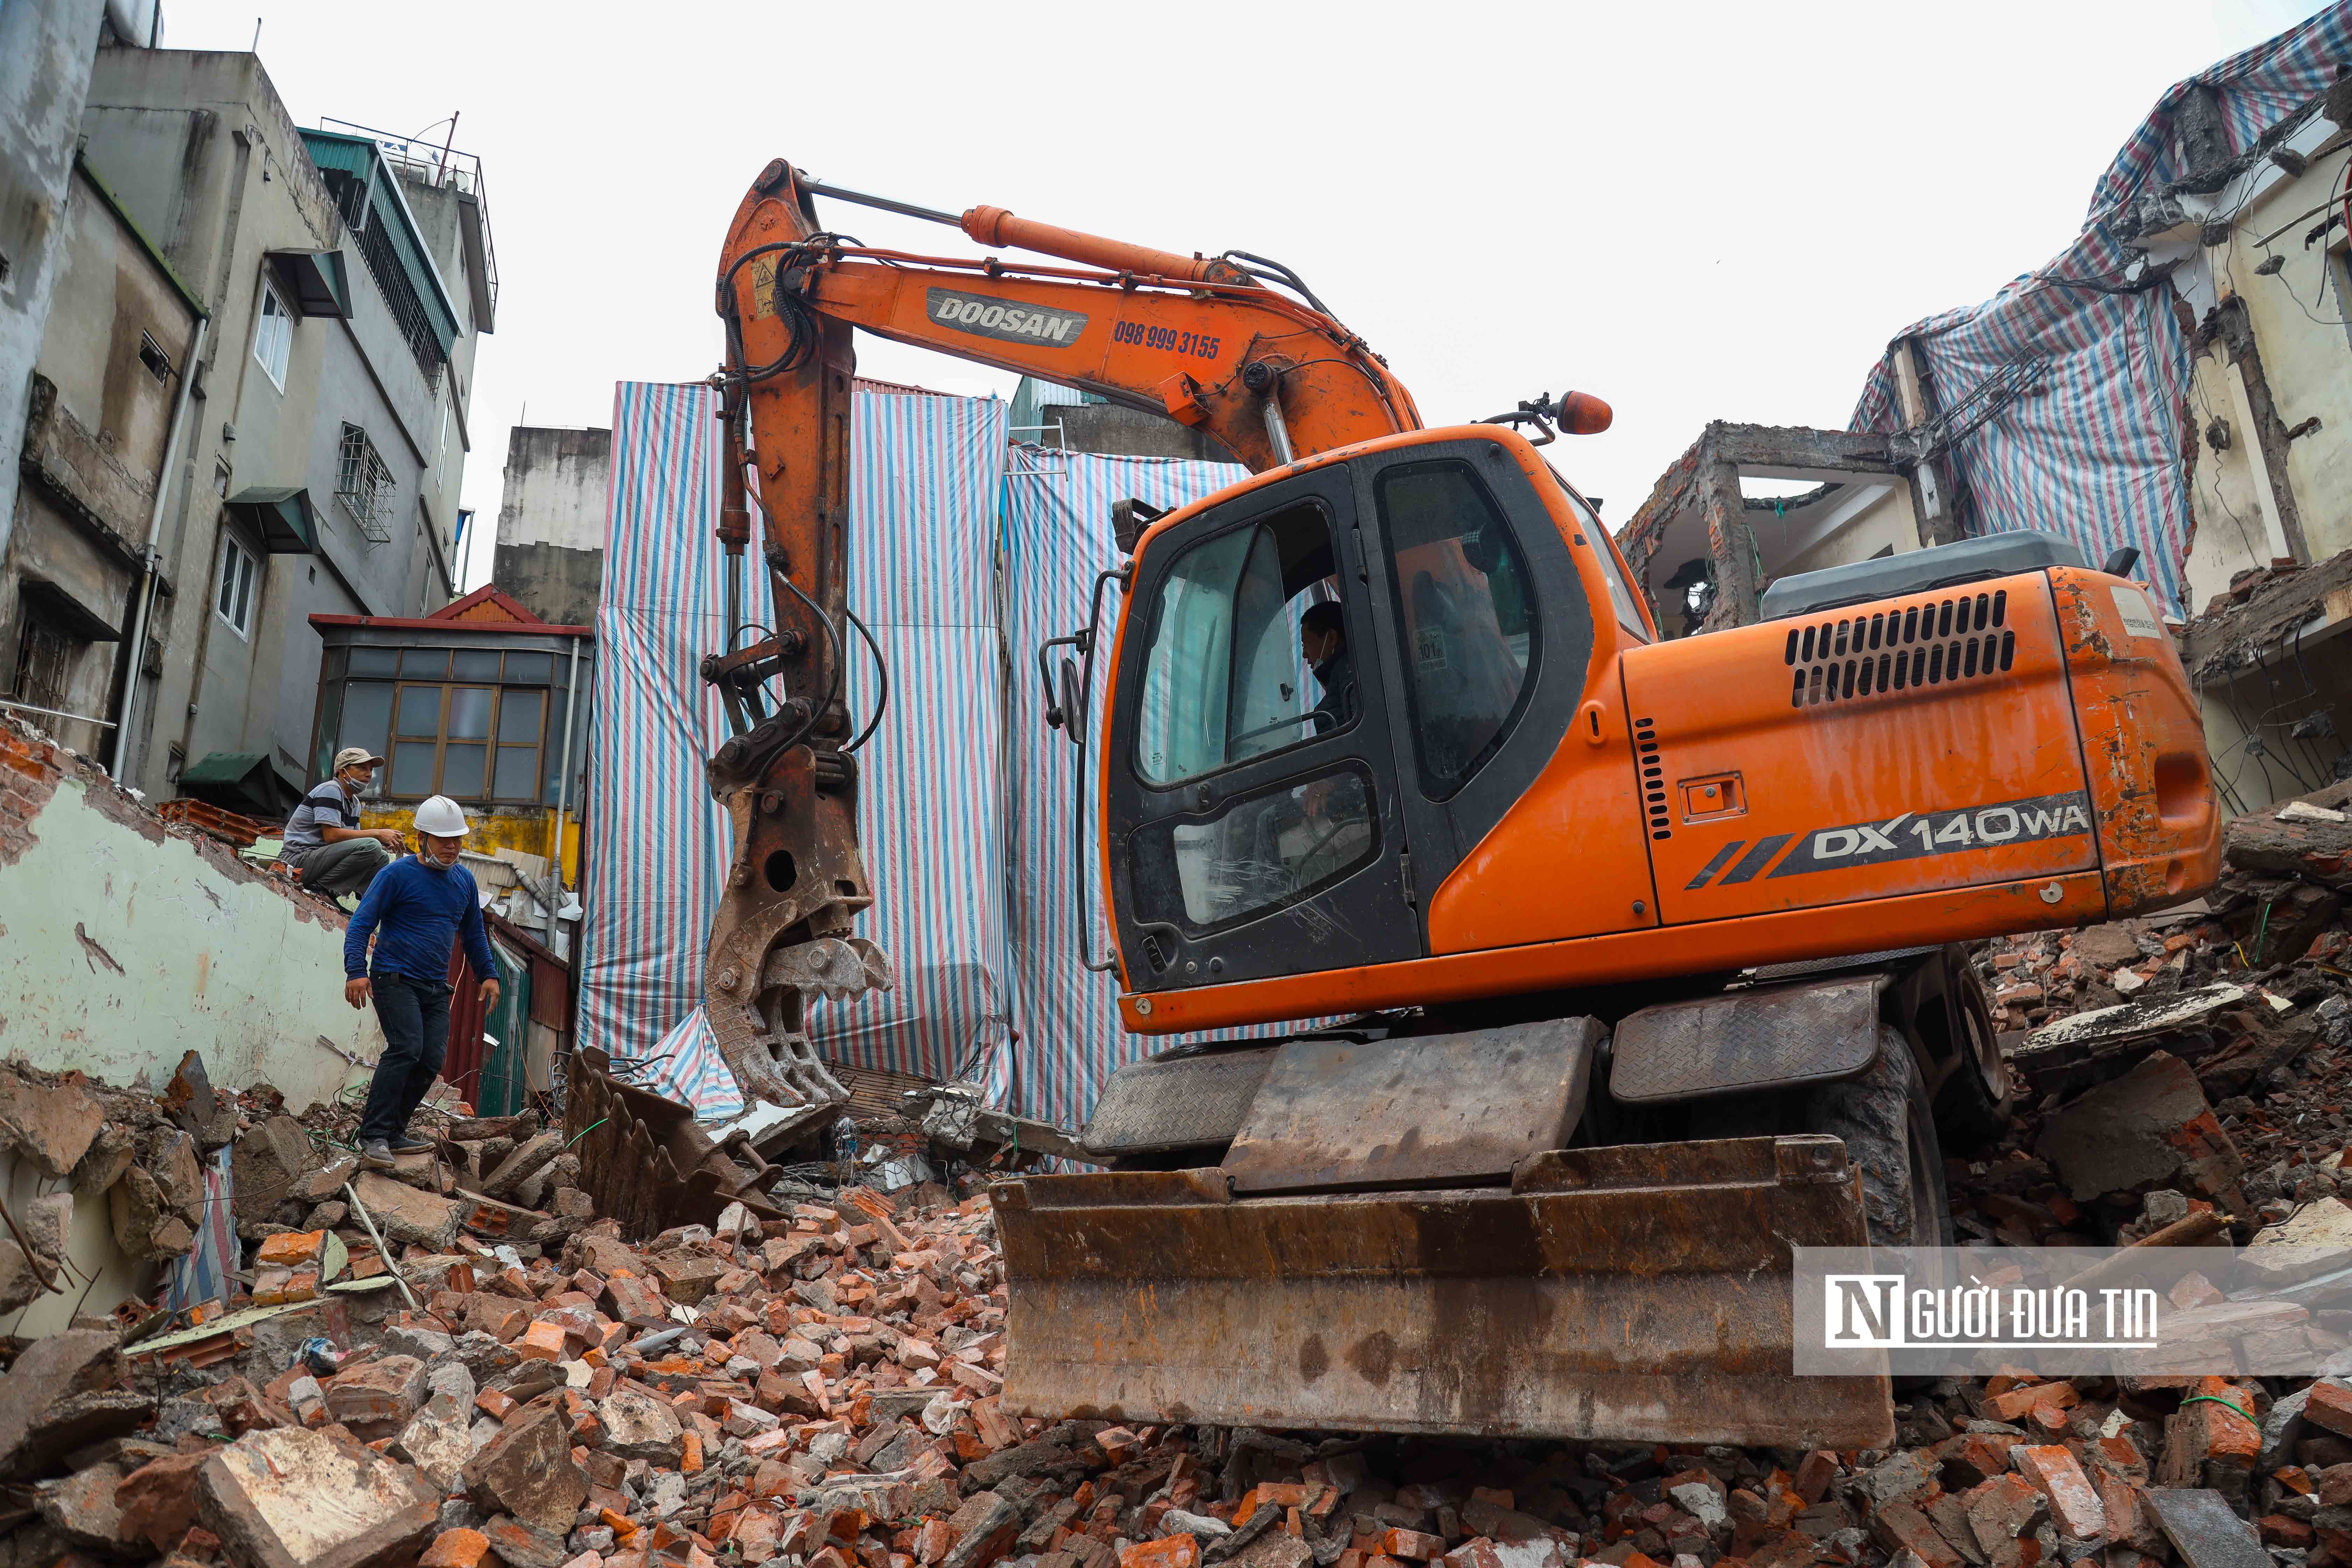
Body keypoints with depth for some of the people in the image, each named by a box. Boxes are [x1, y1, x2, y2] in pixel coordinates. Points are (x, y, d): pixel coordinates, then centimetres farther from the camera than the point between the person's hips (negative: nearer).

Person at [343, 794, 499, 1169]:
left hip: (436, 987, 6)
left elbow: (473, 932, 25)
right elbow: (361, 923, -9)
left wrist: (489, 974, 19)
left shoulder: (464, 880, 13)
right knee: (406, 1047, -21)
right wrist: (356, 971, -21)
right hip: (394, 979, -6)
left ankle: (394, 1133, 8)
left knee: (432, 1059, -3)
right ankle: (374, 1137, -17)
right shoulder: (398, 875, -5)